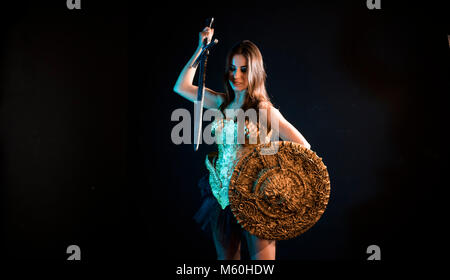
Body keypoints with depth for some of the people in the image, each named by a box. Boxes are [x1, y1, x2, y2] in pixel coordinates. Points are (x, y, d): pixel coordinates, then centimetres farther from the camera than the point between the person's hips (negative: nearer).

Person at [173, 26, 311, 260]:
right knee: (226, 256, 17)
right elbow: (181, 86, 11)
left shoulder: (264, 110, -12)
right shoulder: (222, 102, 5)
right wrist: (201, 49, 7)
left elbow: (303, 148, -13)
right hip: (223, 194, 5)